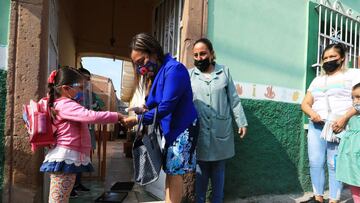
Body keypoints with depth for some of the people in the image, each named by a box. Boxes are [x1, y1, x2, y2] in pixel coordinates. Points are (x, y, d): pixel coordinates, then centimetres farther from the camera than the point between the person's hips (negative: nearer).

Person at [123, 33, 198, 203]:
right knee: (169, 171, 14)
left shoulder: (173, 69, -20)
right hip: (170, 128, 9)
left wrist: (139, 119, -18)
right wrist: (145, 108, -7)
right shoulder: (157, 72, 9)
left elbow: (166, 106, -24)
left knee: (175, 172, -2)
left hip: (182, 128, -9)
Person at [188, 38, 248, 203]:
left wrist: (242, 122, 4)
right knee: (201, 171, 9)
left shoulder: (224, 71, 7)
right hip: (199, 132, 0)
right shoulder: (189, 75, 6)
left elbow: (234, 100, 7)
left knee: (218, 170, 10)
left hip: (221, 131, 1)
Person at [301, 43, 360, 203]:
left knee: (335, 165, -5)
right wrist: (312, 113, -5)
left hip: (339, 127, -4)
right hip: (316, 126, 5)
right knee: (315, 163, 1)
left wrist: (344, 118, -20)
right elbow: (305, 103, 18)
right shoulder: (317, 80, 22)